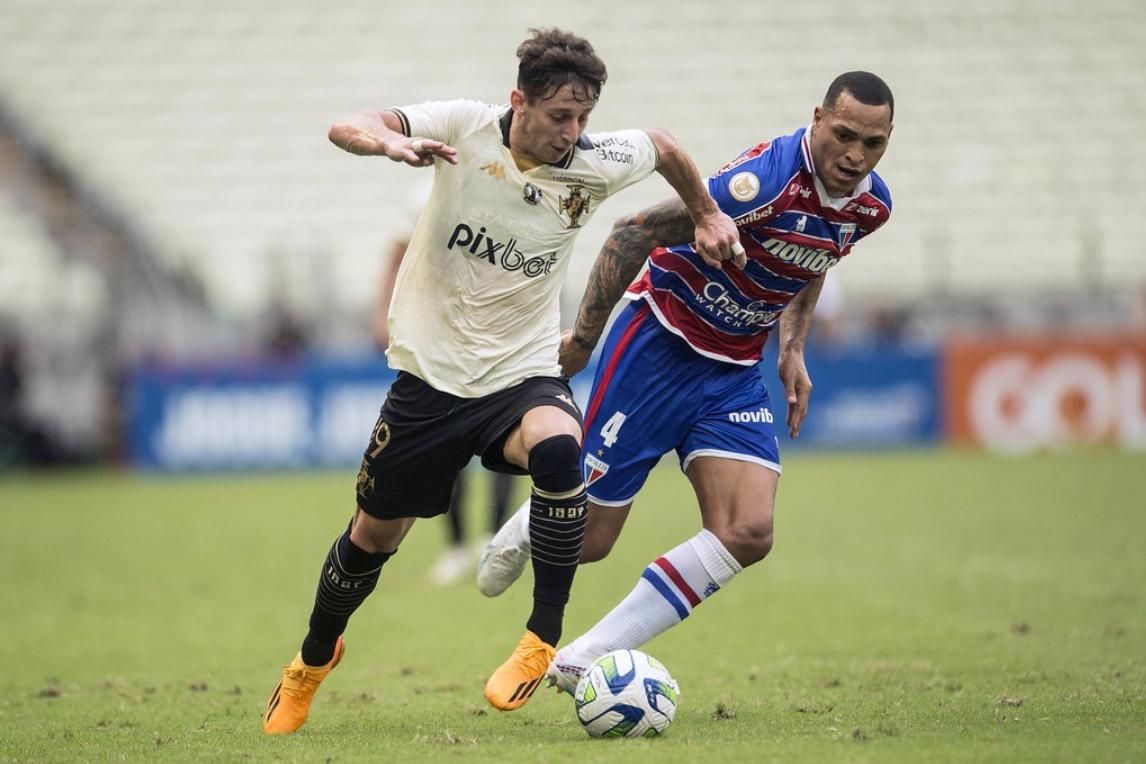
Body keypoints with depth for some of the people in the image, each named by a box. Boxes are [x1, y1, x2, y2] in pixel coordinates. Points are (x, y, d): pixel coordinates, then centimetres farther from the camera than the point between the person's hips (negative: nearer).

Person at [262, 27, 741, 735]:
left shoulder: (595, 163, -10)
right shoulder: (466, 128, -14)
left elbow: (664, 146, 13)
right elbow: (347, 128, -23)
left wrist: (709, 216, 19)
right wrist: (389, 141, -44)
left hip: (524, 371, 0)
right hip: (432, 368, 0)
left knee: (557, 447, -36)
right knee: (373, 536, 11)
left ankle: (544, 639, -22)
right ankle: (314, 660, 41)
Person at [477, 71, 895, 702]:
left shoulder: (871, 205, -2)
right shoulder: (768, 178, -27)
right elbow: (634, 234, -22)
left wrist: (793, 352, 8)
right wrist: (583, 339, -17)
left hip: (735, 371, 6)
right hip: (660, 342, -6)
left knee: (747, 533, -15)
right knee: (588, 537, -1)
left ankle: (585, 659, -6)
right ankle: (528, 531, 39)